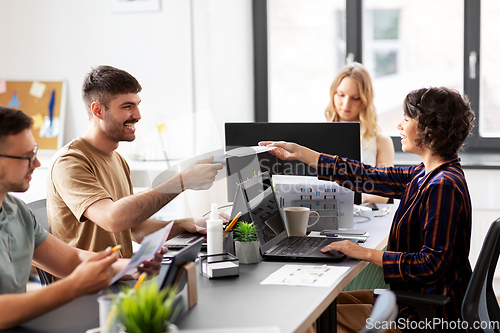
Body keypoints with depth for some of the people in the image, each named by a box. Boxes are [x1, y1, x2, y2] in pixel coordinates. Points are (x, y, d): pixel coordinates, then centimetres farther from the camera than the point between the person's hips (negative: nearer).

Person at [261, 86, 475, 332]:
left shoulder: (443, 186, -24)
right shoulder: (426, 175, 6)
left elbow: (431, 264, -27)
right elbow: (369, 177, 10)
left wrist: (367, 254, -21)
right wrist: (299, 153, 12)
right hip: (417, 295, 9)